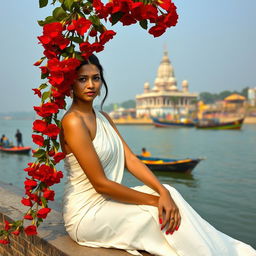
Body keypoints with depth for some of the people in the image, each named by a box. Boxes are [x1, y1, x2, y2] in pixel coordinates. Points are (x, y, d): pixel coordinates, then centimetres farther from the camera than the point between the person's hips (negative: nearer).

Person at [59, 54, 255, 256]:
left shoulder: (103, 118, 9)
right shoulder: (73, 122, -18)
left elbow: (130, 159, 0)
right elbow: (100, 183, -20)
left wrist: (163, 192, -14)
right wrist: (153, 200, -15)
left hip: (104, 200, 7)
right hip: (86, 213, -7)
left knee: (168, 192, -8)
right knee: (163, 212, -13)